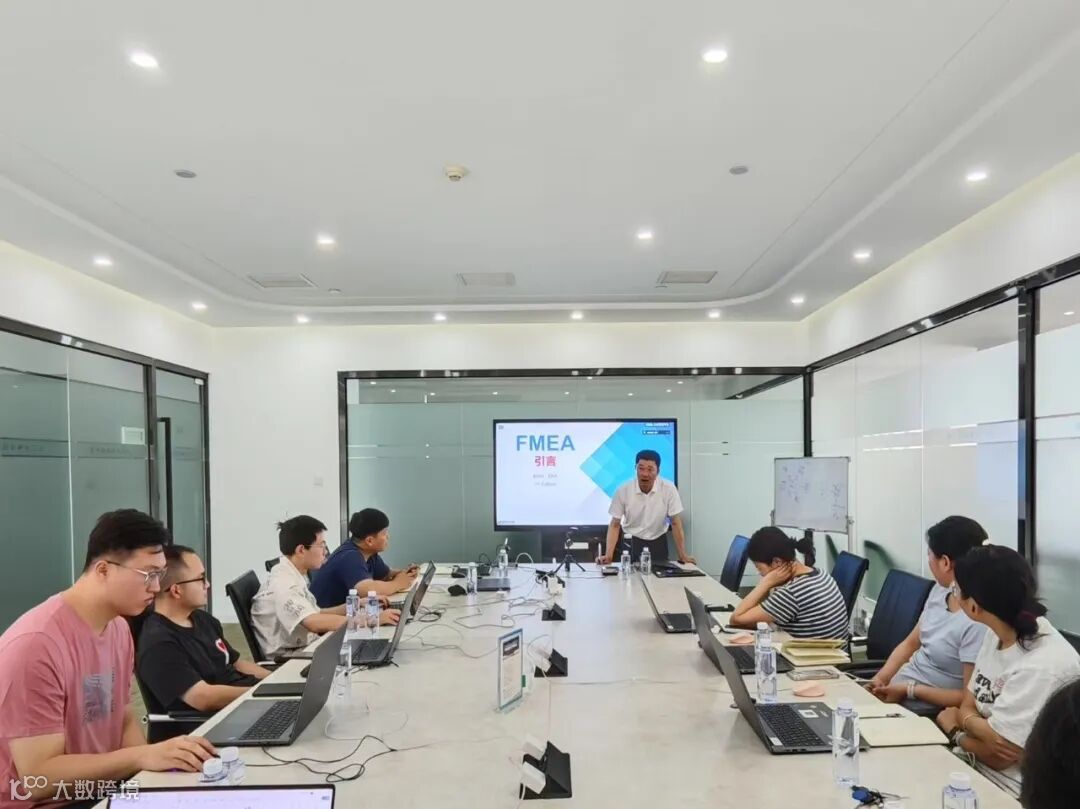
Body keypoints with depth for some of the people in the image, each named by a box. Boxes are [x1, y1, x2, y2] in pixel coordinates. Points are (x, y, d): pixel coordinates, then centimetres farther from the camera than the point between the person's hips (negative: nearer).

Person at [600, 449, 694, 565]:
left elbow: (675, 523, -8)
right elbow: (615, 525, -10)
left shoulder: (669, 489, -16)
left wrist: (683, 555, -11)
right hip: (631, 543, -1)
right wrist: (608, 555, -22)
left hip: (658, 543, 1)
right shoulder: (623, 490, -15)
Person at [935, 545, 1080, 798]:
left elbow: (1000, 755, -19)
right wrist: (976, 728, -16)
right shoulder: (998, 634, 0)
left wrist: (959, 726, -4)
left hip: (1009, 790, -7)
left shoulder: (1040, 668, -26)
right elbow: (968, 707, 3)